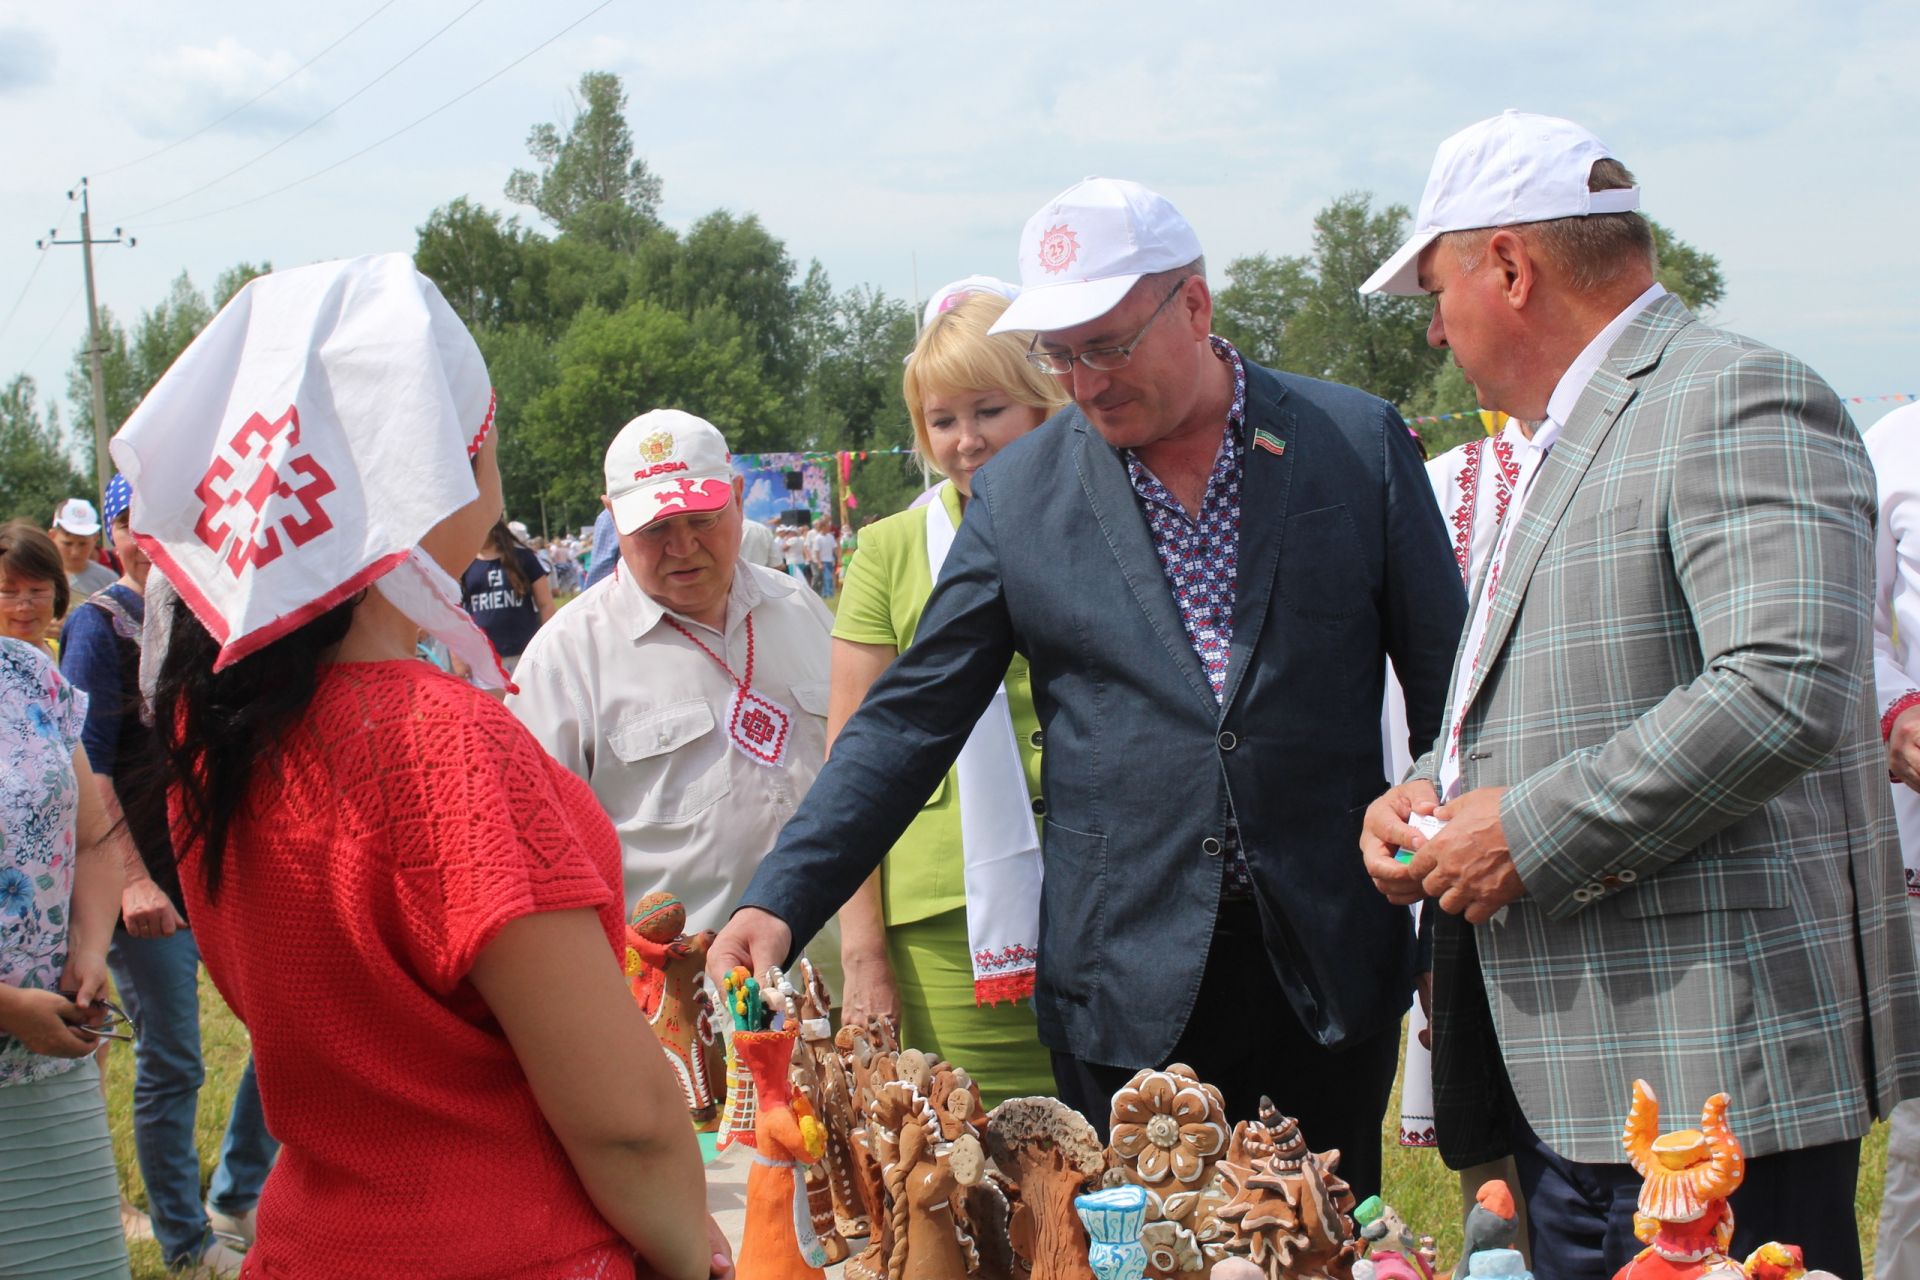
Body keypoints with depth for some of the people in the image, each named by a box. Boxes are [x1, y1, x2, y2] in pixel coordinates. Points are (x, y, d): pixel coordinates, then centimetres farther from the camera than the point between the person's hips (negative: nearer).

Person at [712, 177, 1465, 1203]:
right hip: (1128, 986, 0)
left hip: (1332, 967, 0)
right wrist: (781, 900, -6)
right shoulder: (1018, 493, 2)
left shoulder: (1357, 443, 1)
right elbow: (910, 717, 3)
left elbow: (1448, 687, 5)